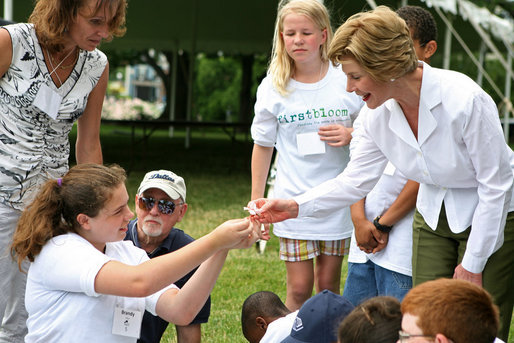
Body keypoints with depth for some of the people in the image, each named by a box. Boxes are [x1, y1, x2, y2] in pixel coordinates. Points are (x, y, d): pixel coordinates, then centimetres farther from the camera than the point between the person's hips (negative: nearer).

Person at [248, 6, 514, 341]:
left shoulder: (465, 100, -29)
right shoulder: (379, 113, -10)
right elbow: (355, 180, 1)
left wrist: (473, 263, -16)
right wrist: (296, 206, -13)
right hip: (433, 216, 6)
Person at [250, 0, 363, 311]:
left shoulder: (347, 80, -2)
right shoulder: (273, 87, 0)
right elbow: (262, 145, 8)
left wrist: (351, 135, -12)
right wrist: (256, 203, 6)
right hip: (293, 200, 0)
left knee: (328, 285, 7)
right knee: (299, 288, -2)